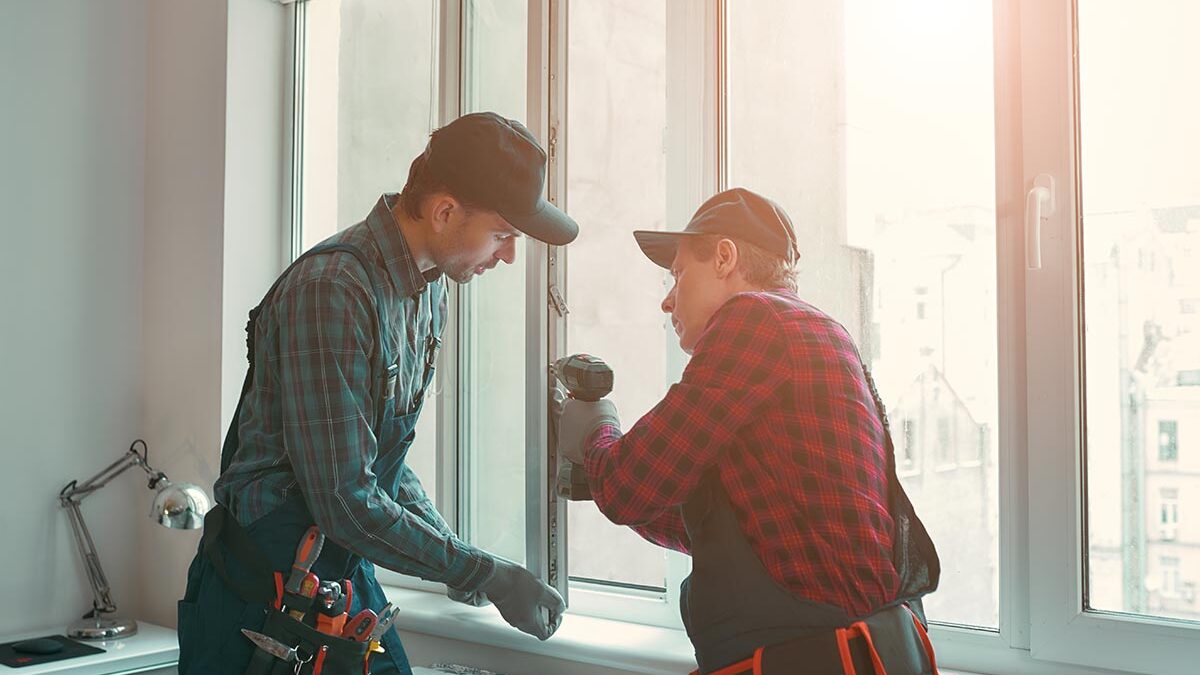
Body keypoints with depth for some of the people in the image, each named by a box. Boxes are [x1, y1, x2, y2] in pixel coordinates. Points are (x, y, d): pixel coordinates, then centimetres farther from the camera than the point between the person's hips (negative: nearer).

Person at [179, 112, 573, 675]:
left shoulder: (427, 291, 5)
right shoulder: (331, 290, -25)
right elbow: (346, 502, -26)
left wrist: (447, 547, 2)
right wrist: (486, 574, -19)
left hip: (348, 575, 8)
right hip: (263, 589, -8)